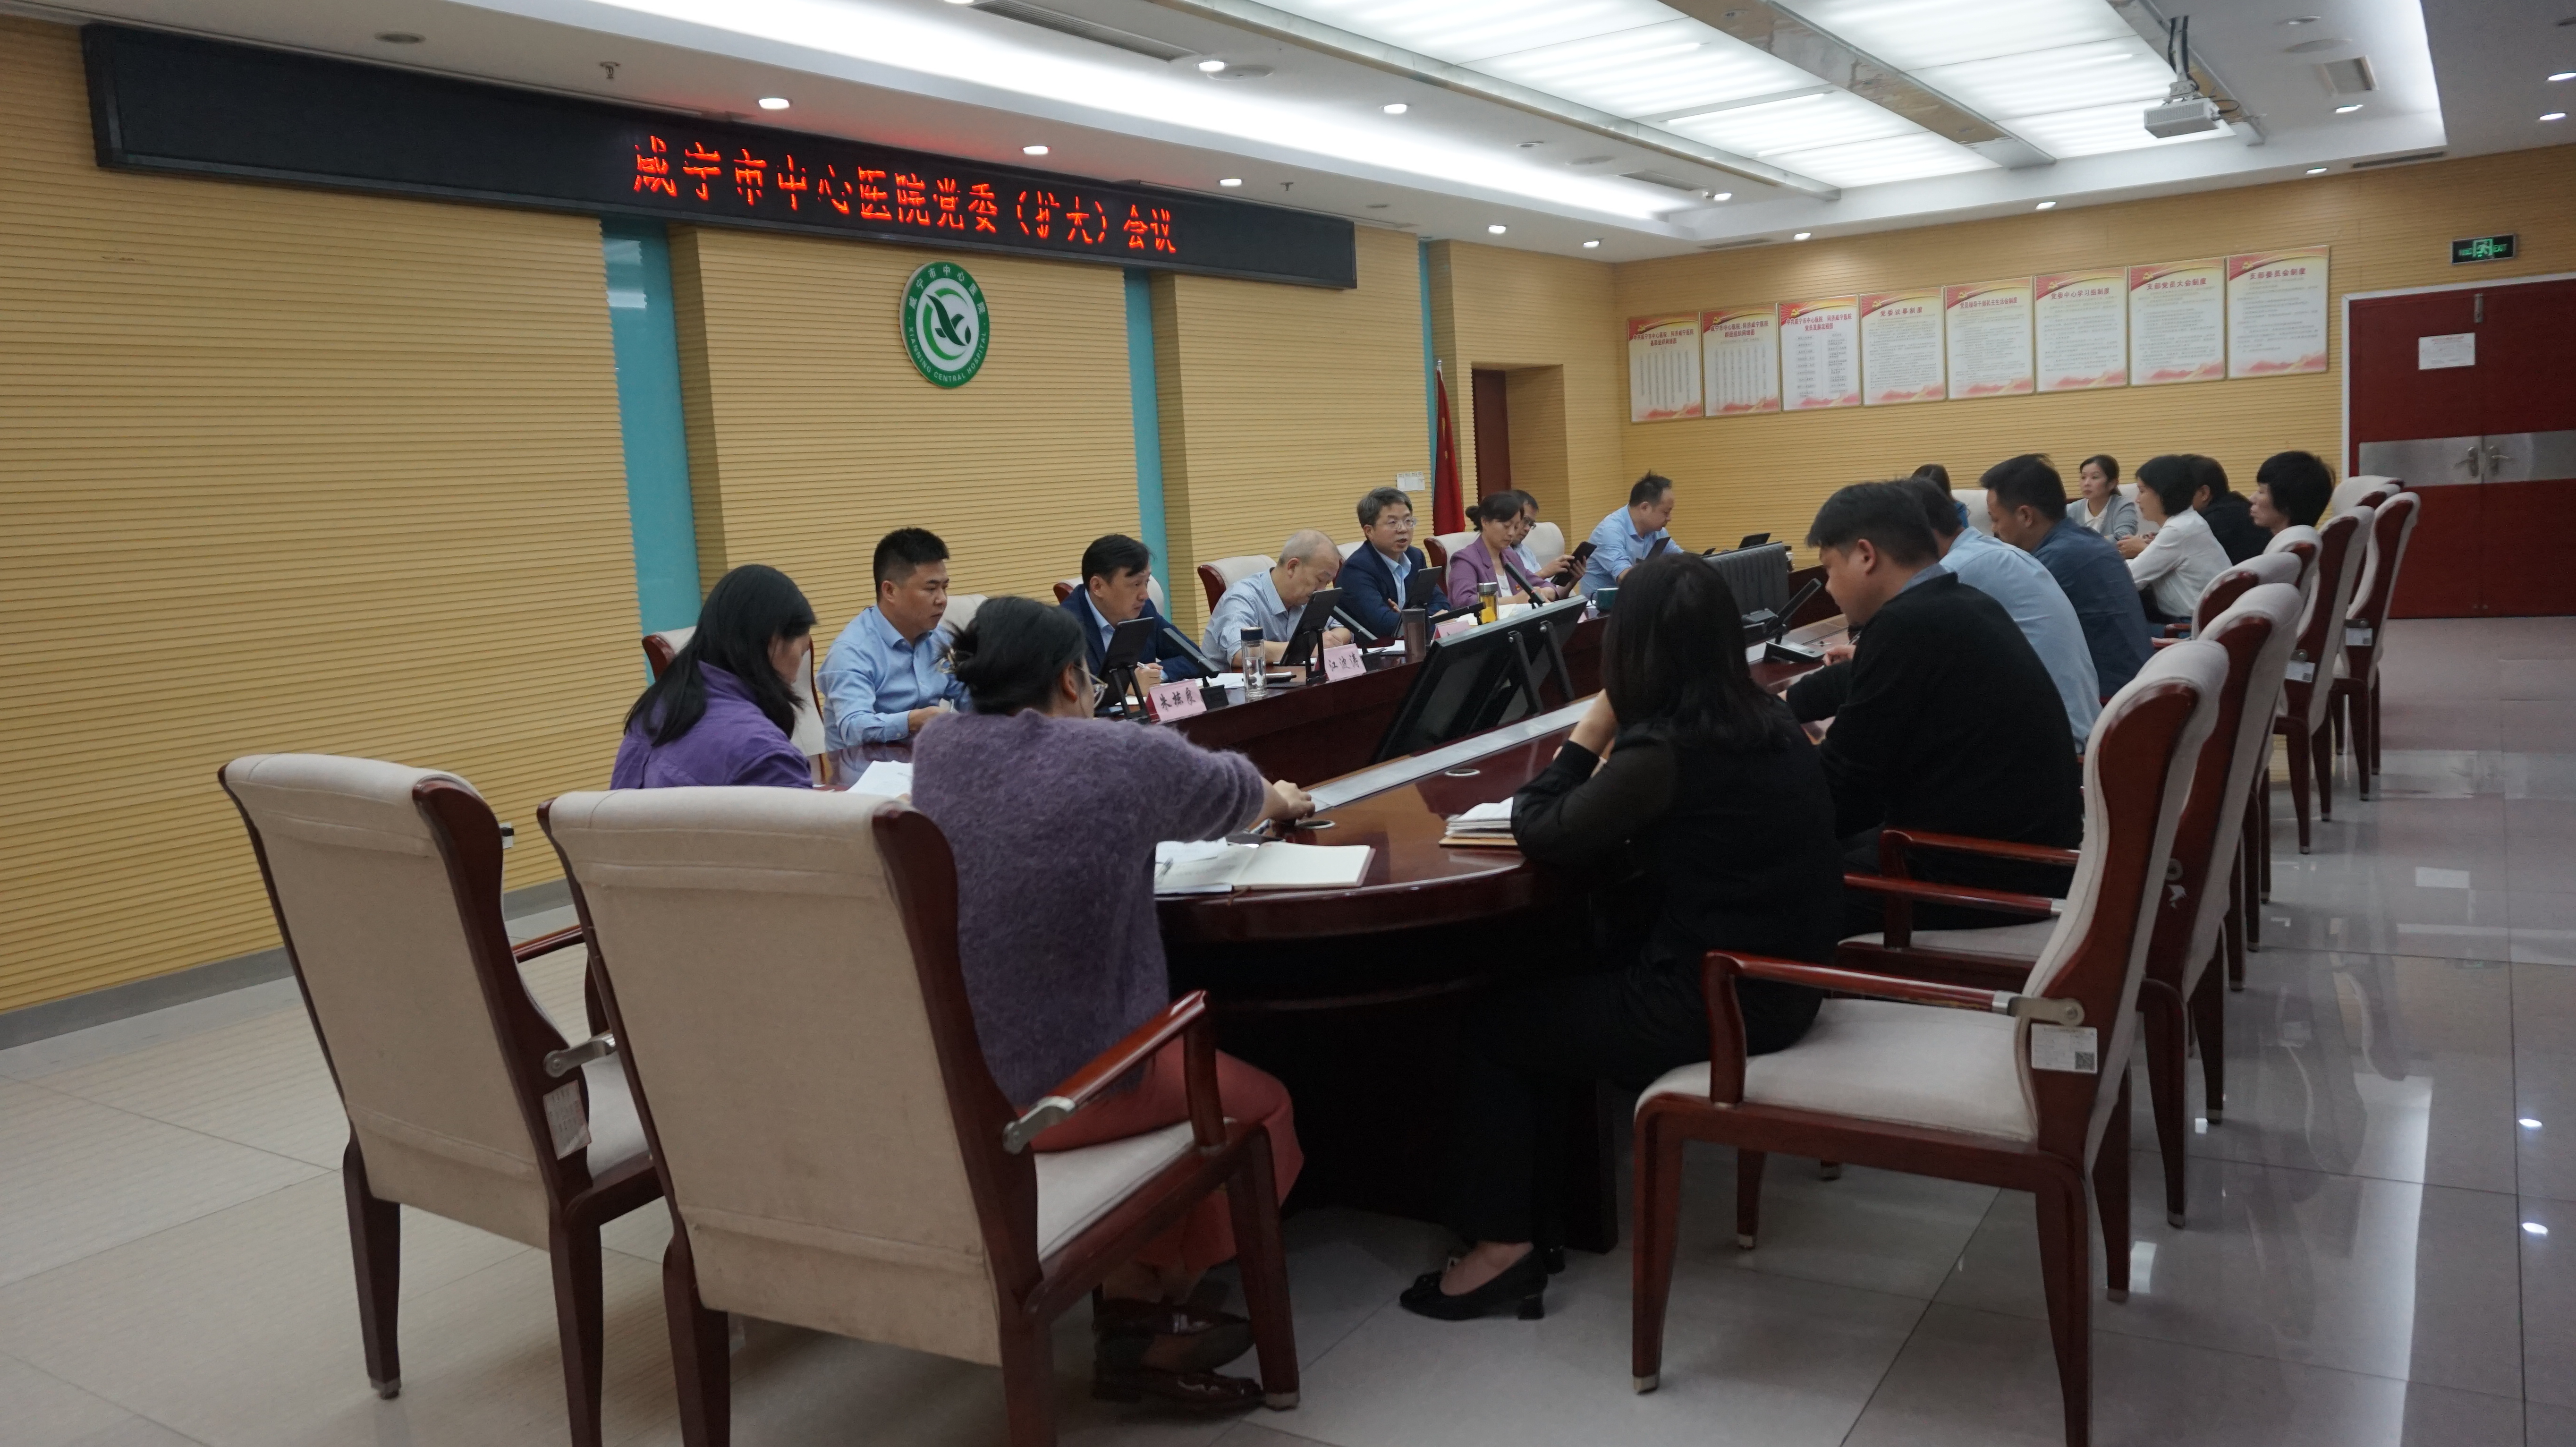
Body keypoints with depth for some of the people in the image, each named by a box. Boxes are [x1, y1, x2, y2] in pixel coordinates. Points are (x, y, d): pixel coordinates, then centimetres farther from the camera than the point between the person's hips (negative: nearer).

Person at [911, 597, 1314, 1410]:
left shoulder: (936, 751, 1)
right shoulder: (1127, 756, -12)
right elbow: (1229, 792, 9)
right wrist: (1274, 800, 34)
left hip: (943, 1078, 6)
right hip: (1070, 1081, -6)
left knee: (1188, 1068, 29)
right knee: (1260, 1103, 20)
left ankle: (1135, 1304, 29)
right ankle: (1139, 1320, 19)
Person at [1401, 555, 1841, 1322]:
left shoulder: (1664, 749, -22)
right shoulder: (1769, 721, 4)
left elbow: (1538, 832, -12)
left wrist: (1589, 735, -2)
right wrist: (1611, 761, 6)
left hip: (1711, 1004, -9)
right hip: (1782, 983, 9)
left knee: (1490, 1026, 8)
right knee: (1554, 987, 23)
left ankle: (1503, 1243, 13)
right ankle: (1534, 1206, 28)